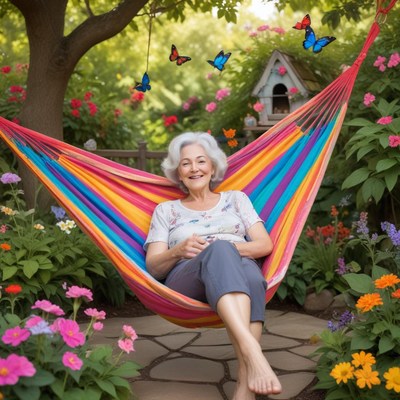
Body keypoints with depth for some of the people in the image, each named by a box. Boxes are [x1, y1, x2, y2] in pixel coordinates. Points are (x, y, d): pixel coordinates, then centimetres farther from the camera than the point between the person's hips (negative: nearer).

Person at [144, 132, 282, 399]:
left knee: (251, 272, -39)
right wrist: (179, 251, -10)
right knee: (219, 249, -38)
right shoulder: (166, 210, 23)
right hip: (185, 283, -1)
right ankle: (253, 353, -58)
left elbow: (265, 245, 12)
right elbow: (153, 266, 13)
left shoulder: (235, 198, 26)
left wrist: (229, 248, -8)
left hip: (240, 277, 1)